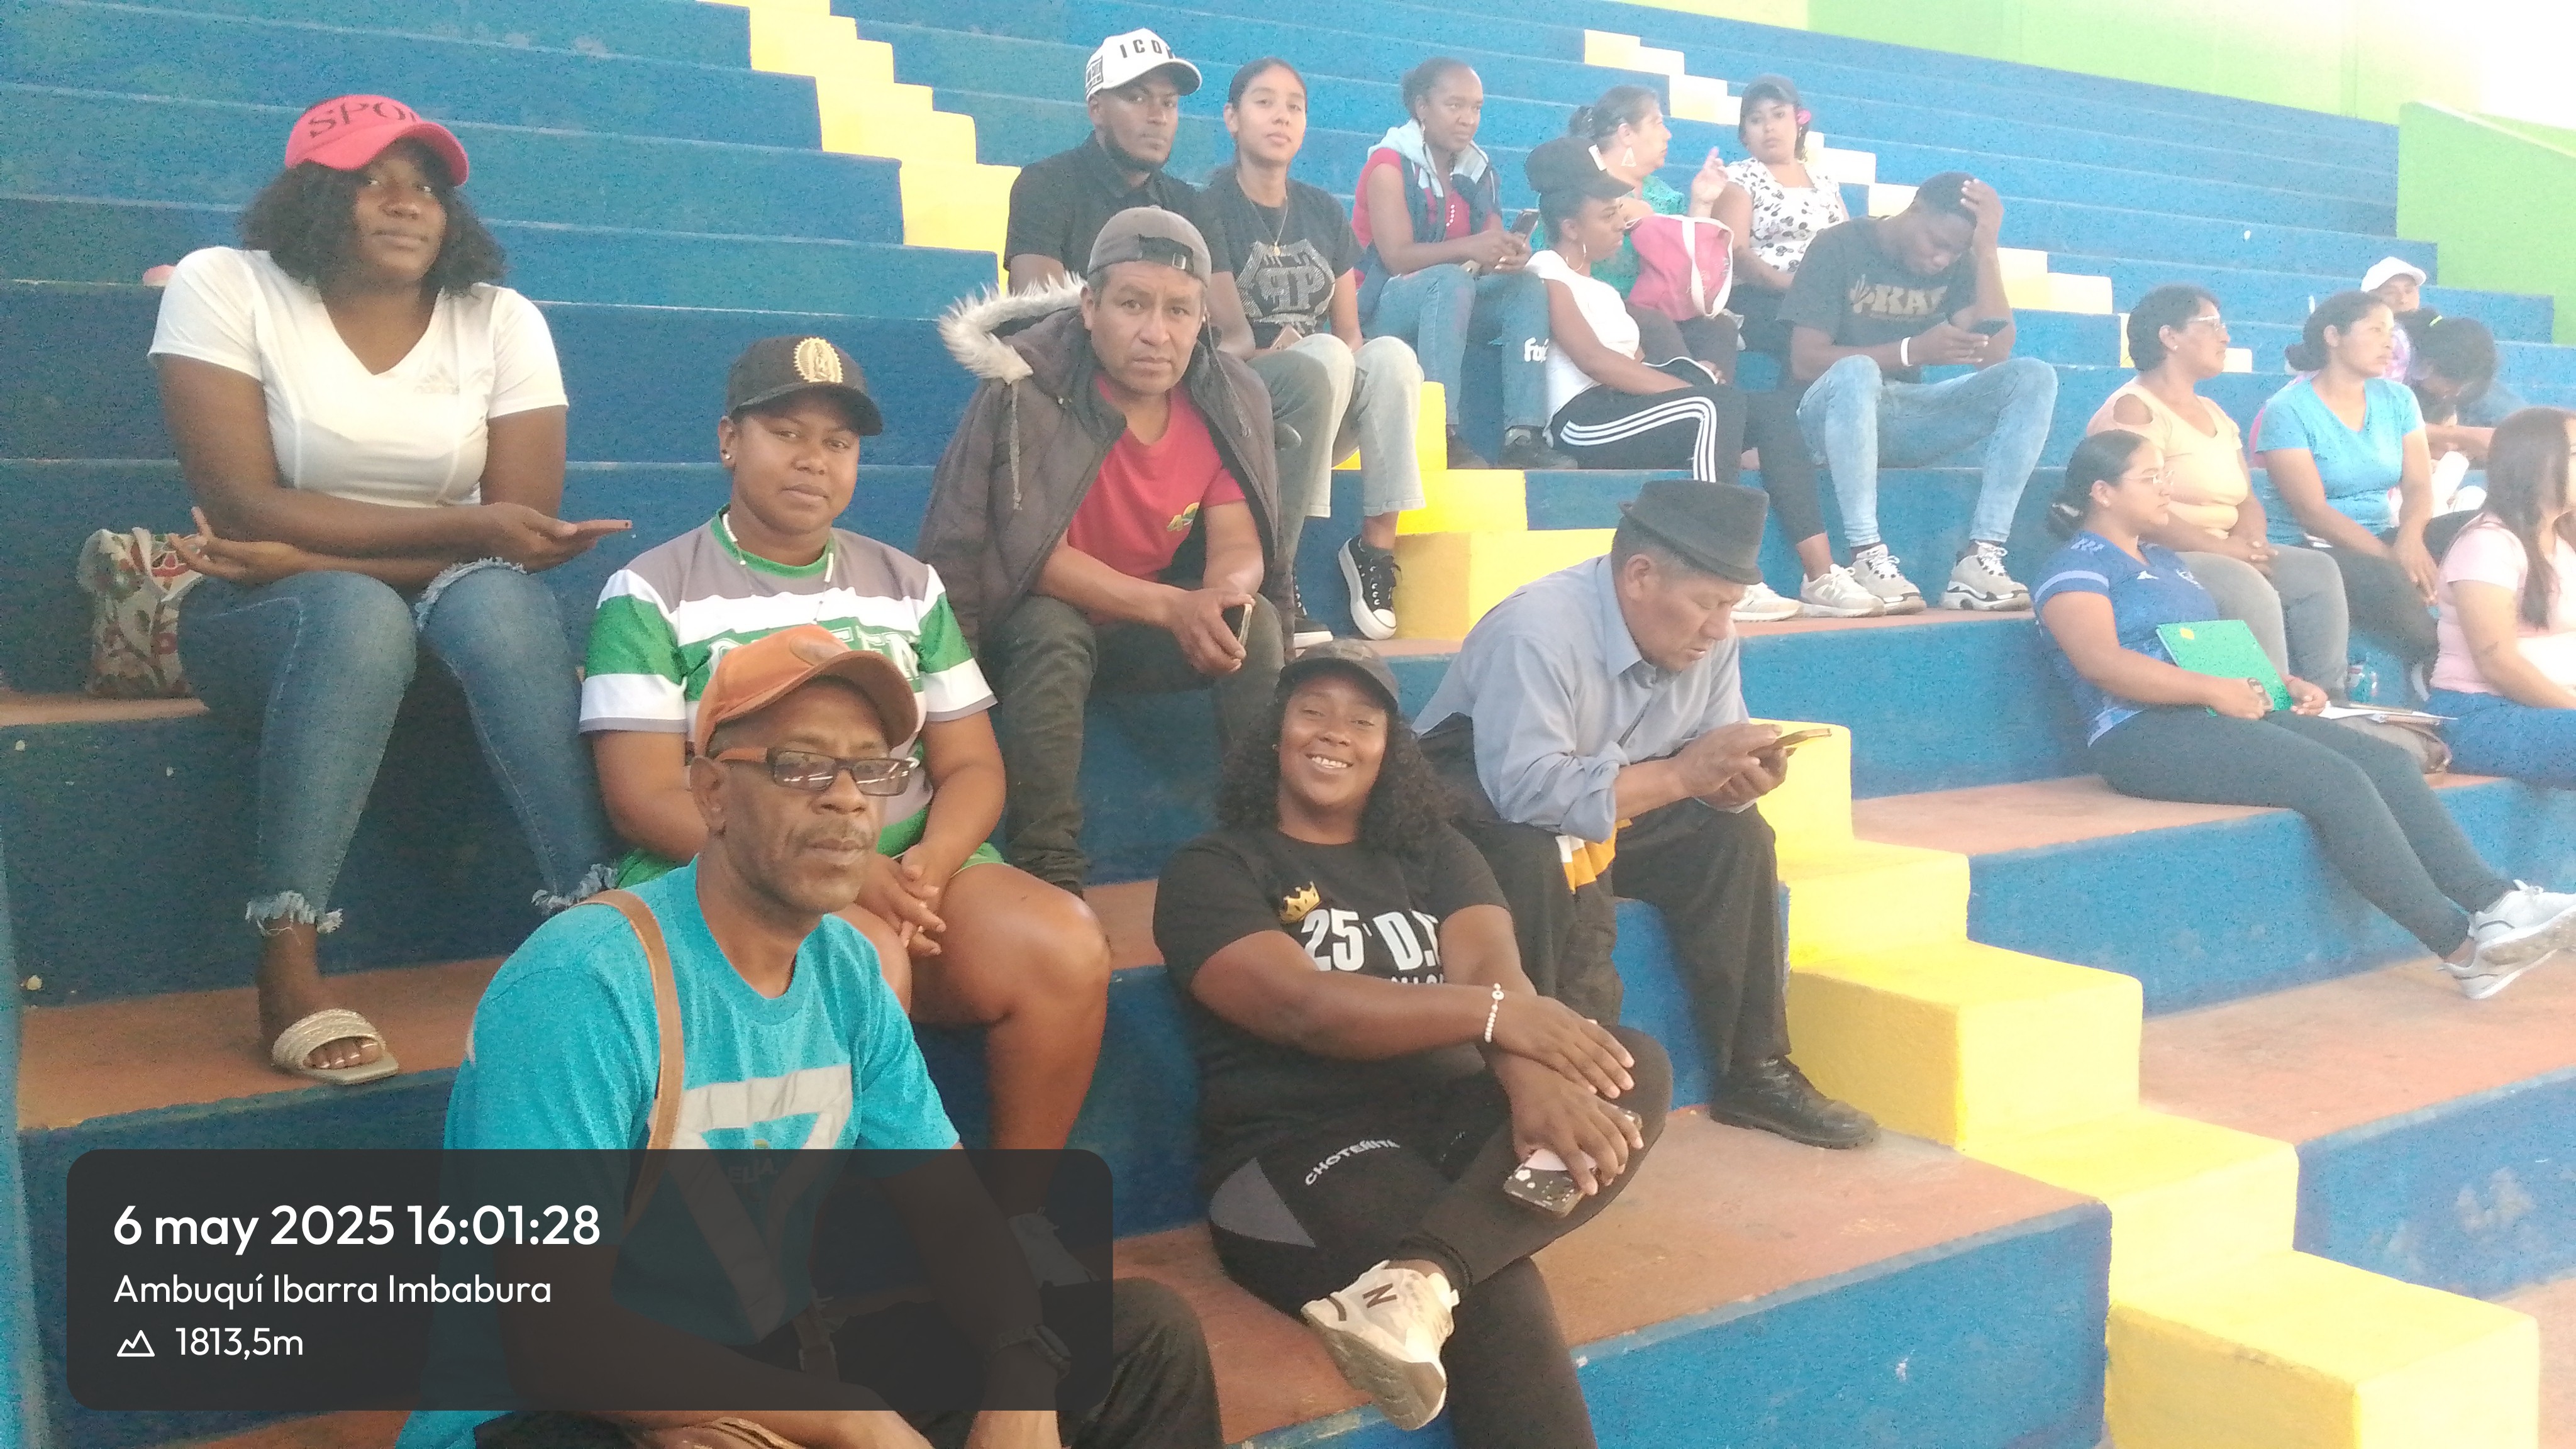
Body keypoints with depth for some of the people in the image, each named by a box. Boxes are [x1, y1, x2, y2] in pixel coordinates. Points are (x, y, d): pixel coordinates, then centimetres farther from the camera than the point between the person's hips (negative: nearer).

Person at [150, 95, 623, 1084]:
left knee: (493, 600, -33)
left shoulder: (501, 320, -3)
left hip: (457, 615, 2)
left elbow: (519, 542, -12)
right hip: (262, 619, -1)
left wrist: (304, 555, -20)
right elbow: (240, 504, -17)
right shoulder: (223, 287, -7)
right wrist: (462, 530, -24)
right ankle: (287, 969, -32)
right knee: (360, 614, -36)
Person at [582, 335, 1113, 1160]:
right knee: (866, 963, -36)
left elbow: (972, 765, 12)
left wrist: (931, 860, -13)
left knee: (1066, 949, -24)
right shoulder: (652, 593, 4)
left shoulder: (907, 585, 16)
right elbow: (644, 800, -5)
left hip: (911, 866, 4)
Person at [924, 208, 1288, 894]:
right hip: (1028, 625, -4)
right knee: (1051, 630, -35)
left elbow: (1239, 546, -11)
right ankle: (1048, 871, -30)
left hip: (1156, 628, 4)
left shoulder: (1229, 399, -8)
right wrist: (1172, 606, -36)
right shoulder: (1026, 389, -22)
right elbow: (1037, 556, -25)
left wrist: (1227, 594, -37)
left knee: (1256, 623, -22)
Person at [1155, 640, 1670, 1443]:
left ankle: (1416, 1281, -42)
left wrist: (1532, 1074, -27)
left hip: (1452, 1123, 6)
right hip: (1296, 1153, -6)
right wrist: (1492, 1014, -26)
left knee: (1637, 1066, -26)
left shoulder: (1435, 855, 18)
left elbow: (1494, 969, -2)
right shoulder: (1212, 871, 3)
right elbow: (1303, 1006, -14)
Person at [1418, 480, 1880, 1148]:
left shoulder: (1710, 639, -7)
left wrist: (1736, 779, -25)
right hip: (1477, 807, -7)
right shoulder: (1538, 632, -30)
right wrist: (1680, 774, -38)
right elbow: (1523, 790, -39)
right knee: (1552, 864, -36)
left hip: (1603, 813, 7)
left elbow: (1710, 780, 0)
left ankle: (1753, 1072, -5)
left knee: (1736, 835, -11)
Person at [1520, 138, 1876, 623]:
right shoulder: (1546, 273, 1)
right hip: (1584, 420, -9)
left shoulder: (1604, 290, 29)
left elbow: (1627, 365, 17)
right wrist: (1690, 388, -15)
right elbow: (1595, 361, -13)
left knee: (1775, 407, -6)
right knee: (1716, 405, -31)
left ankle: (1821, 577, -17)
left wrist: (1695, 383, -2)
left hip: (1623, 411, 9)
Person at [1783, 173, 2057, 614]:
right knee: (1857, 371, -38)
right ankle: (1867, 558, -39)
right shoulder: (1840, 247, -7)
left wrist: (1987, 251, -13)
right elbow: (1804, 360, -15)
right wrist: (1913, 351, -25)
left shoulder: (1958, 263, 4)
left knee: (2033, 377, -15)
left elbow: (1993, 357, -9)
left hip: (1909, 418, 5)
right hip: (1836, 414, -5)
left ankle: (1981, 557, -27)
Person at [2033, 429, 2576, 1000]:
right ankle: (2462, 946, -19)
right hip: (2145, 733, -9)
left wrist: (2285, 683, 9)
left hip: (2225, 714, 9)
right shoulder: (2077, 566, -2)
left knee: (2388, 762, -10)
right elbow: (2102, 662, -19)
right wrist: (2213, 689, -22)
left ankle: (2494, 901, -17)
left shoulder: (2162, 558, 26)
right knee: (2335, 780, -23)